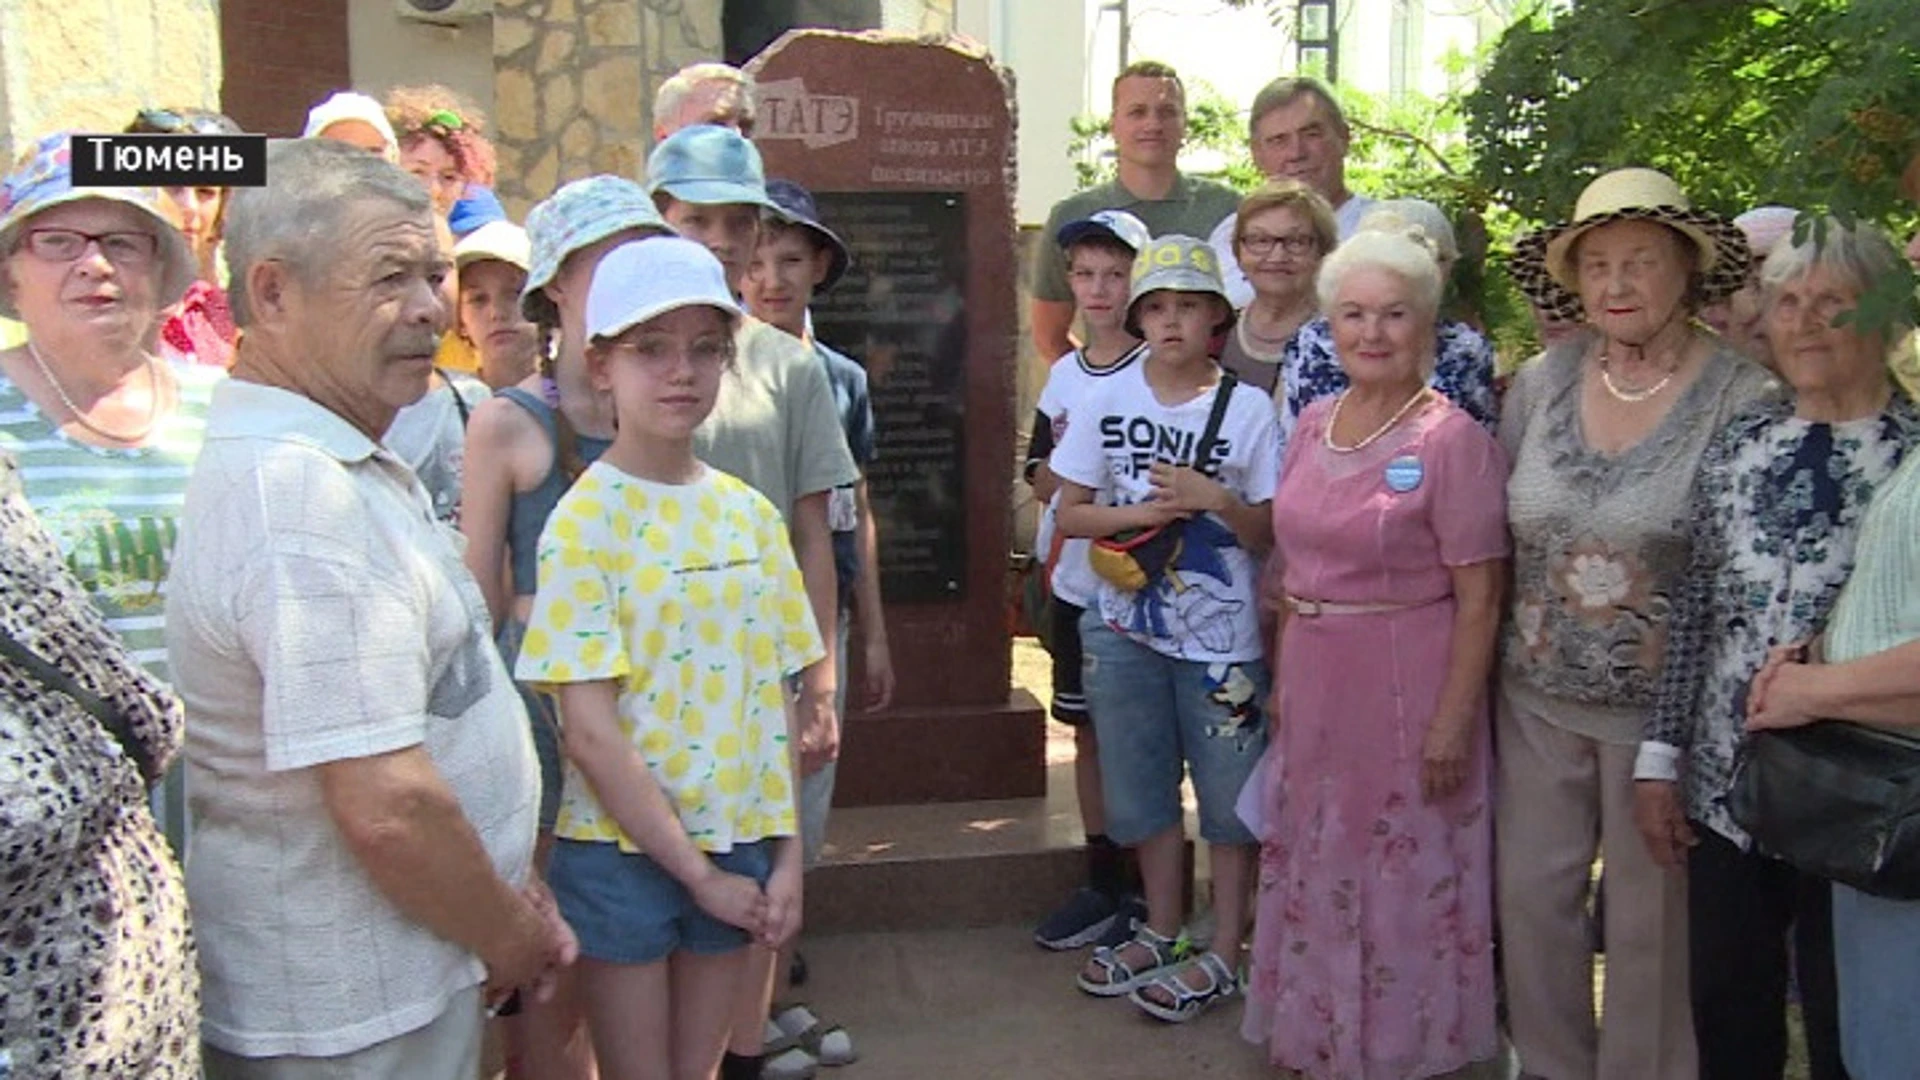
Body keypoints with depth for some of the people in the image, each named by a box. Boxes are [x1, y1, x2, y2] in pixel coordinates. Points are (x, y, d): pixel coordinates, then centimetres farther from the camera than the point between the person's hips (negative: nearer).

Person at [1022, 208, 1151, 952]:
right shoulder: (1064, 374, 9)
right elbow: (1041, 473, 12)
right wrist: (1061, 477, -8)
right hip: (1073, 580, 6)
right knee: (1087, 731, 13)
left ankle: (1141, 896, 15)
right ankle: (1101, 882, 26)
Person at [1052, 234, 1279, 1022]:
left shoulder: (1248, 409, -6)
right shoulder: (1108, 399, 0)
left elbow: (1270, 536, -3)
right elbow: (1069, 514, 2)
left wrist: (1217, 501, -21)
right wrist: (1140, 512, -14)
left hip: (1220, 633, -3)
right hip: (1126, 625, 3)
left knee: (1228, 792, 5)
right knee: (1141, 786, 14)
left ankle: (1225, 953, 20)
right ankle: (1161, 933, 33)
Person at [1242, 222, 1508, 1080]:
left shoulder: (1452, 439, -13)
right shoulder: (1315, 424, 6)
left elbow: (1479, 599, -14)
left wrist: (1453, 720, -16)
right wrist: (1282, 680, 13)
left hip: (1407, 687, -6)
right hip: (1312, 680, 7)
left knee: (1401, 881, 8)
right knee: (1316, 874, 18)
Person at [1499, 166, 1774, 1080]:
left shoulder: (1742, 397, -10)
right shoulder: (1542, 381, 1)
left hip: (1662, 707, -4)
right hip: (1537, 697, 4)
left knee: (1651, 918, 10)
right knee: (1530, 893, 14)